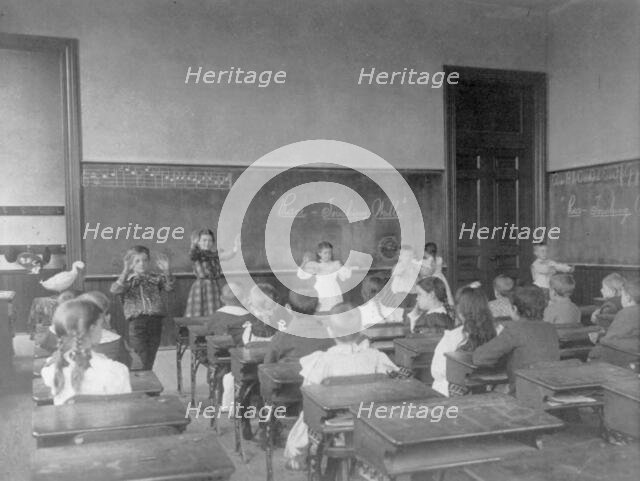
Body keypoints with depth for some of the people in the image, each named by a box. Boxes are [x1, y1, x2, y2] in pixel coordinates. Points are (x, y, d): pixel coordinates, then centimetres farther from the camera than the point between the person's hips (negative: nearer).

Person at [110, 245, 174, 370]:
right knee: (143, 361, -9)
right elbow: (114, 290, -15)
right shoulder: (127, 280, 4)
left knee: (150, 361, 9)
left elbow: (169, 287, -2)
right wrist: (125, 272, -27)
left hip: (155, 320, 3)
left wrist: (166, 272, -18)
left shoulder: (155, 278, 12)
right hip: (137, 321, -3)